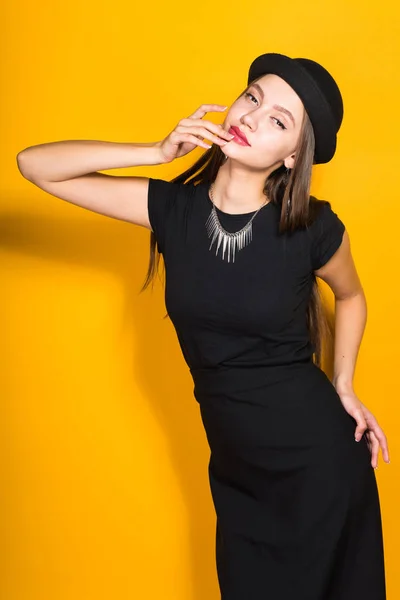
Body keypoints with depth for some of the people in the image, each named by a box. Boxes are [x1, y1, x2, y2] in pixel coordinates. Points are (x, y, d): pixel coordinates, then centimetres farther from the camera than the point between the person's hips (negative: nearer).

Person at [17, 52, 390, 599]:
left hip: (319, 457, -3)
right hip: (236, 470, 3)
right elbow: (34, 164, -7)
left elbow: (350, 295, 10)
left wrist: (343, 386, 3)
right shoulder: (173, 207, -7)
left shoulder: (312, 227, -13)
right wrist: (160, 151, -15)